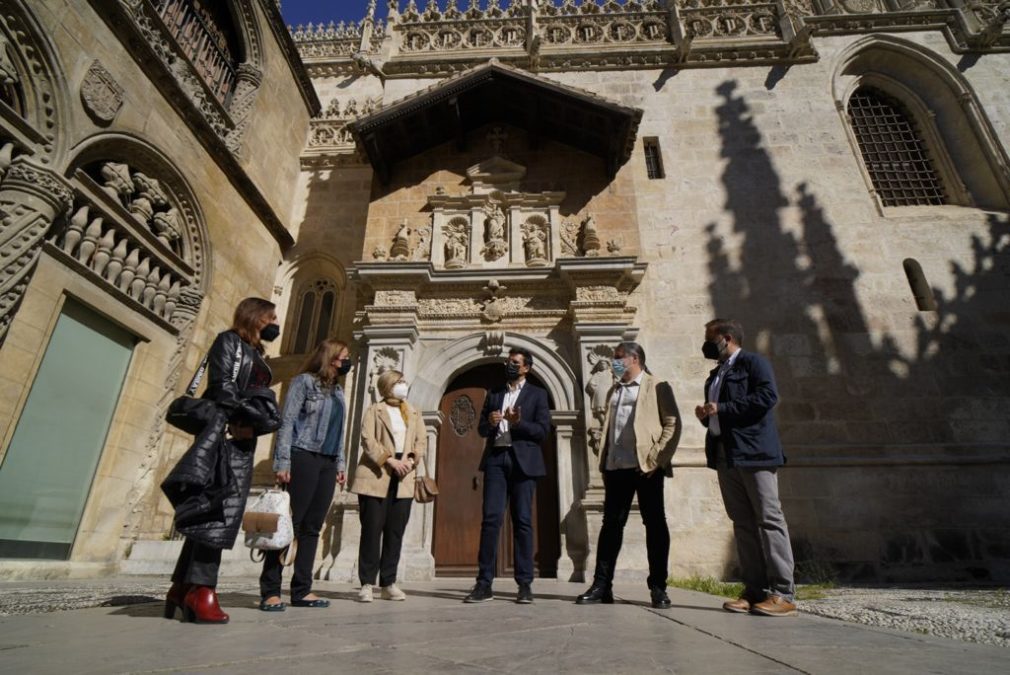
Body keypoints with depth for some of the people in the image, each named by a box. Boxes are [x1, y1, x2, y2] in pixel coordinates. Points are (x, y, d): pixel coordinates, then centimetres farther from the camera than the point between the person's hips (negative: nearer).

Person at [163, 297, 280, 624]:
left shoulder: (259, 358, 25)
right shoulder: (228, 340, 5)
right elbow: (222, 383, -11)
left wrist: (254, 425, -4)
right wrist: (240, 419, -15)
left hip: (244, 441, 7)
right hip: (223, 433, -7)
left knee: (219, 514, 5)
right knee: (215, 513, -12)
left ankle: (183, 588, 11)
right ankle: (201, 591, -9)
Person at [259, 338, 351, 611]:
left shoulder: (338, 391, 19)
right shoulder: (305, 381, 0)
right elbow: (287, 422, -6)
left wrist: (340, 464, 14)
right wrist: (283, 462, -14)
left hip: (328, 463, 6)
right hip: (304, 458, -6)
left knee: (312, 527, 5)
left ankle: (301, 590, 10)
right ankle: (270, 591, 2)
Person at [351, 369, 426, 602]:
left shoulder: (414, 413, 18)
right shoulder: (374, 410, 6)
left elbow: (421, 440, 10)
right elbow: (368, 440, -7)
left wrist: (410, 460, -9)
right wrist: (391, 460, -18)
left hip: (403, 480, 4)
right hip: (376, 477, -4)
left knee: (395, 531, 4)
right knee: (372, 529, -2)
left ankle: (389, 583, 13)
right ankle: (366, 584, 7)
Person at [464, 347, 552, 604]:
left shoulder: (537, 394, 8)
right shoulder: (493, 394, 18)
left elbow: (543, 430, -1)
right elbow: (481, 429, 16)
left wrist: (518, 423, -16)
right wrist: (489, 422, -7)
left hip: (523, 461, -2)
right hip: (495, 459, 2)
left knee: (522, 521, -1)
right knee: (490, 518, -5)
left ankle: (525, 584, 6)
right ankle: (484, 583, 0)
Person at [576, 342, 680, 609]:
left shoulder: (657, 387, 3)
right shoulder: (613, 391, 20)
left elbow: (672, 424, -5)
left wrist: (658, 459, -14)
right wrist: (603, 463, 10)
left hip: (646, 466, -5)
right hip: (616, 467, 5)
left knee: (654, 524, 3)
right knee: (611, 524, 6)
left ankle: (658, 587, 13)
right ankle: (601, 585, 12)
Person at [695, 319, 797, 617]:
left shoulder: (752, 362, 0)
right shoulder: (715, 375, 22)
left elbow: (768, 396, -16)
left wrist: (722, 409, -15)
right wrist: (706, 415, 5)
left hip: (753, 453, -8)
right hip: (725, 456, 8)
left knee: (769, 519, -5)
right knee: (742, 523, 6)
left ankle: (782, 594, 0)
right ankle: (755, 591, 11)